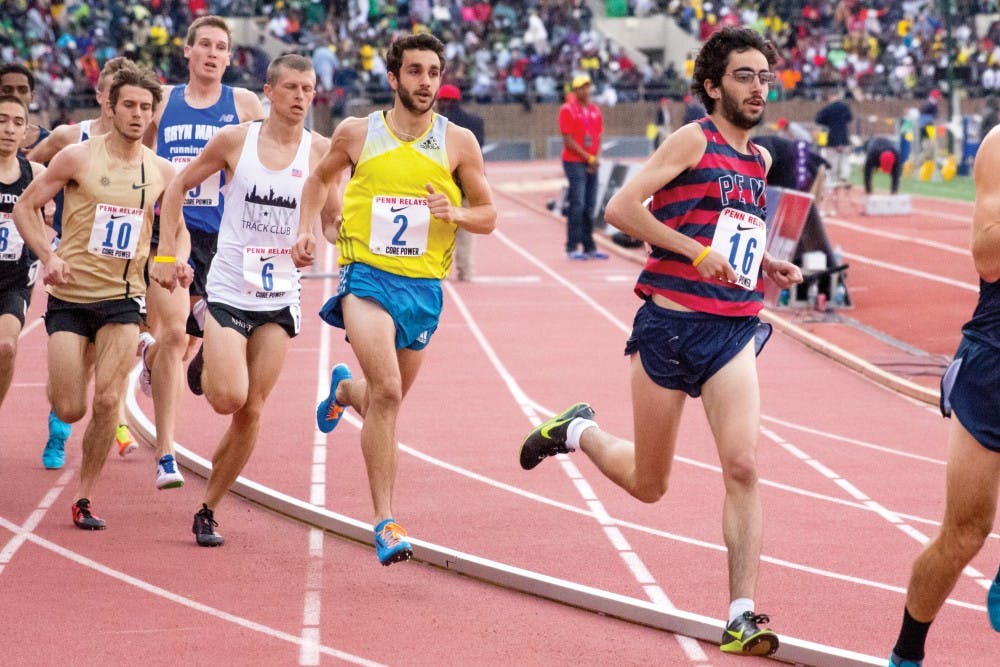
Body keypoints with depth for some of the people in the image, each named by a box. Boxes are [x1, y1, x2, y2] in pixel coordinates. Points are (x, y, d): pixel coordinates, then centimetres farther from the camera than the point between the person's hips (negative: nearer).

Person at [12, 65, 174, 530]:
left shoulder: (162, 172, 3)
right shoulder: (77, 158, -7)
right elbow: (25, 207, -1)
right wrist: (47, 257, -16)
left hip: (123, 300, 2)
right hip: (70, 297, -2)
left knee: (107, 401, -12)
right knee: (70, 410, -5)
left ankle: (85, 497, 3)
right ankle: (59, 384, 34)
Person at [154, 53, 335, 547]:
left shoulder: (319, 151, -1)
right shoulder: (235, 140, -4)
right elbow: (178, 187, 7)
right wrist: (167, 253, 1)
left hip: (279, 298, 2)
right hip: (227, 291, -2)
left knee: (250, 411, 1)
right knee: (230, 397, -18)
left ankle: (208, 509, 15)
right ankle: (204, 368, 18)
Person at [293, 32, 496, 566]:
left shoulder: (458, 142, 2)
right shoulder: (356, 133, 2)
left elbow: (488, 216, 8)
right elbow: (320, 178, 21)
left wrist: (456, 213, -13)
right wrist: (306, 228, 7)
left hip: (423, 286, 3)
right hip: (367, 276, -3)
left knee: (386, 400, 17)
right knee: (387, 391, -23)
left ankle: (344, 389, 56)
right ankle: (385, 524, -21)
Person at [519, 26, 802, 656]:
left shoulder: (760, 160, 15)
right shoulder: (693, 140, -6)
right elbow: (622, 207, -14)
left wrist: (766, 266, 12)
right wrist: (698, 252, -19)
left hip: (735, 331, 5)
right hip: (671, 325, -5)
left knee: (743, 467, -14)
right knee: (648, 484, 8)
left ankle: (742, 617, -12)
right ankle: (579, 431, 39)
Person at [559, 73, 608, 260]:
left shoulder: (595, 110, 13)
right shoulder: (567, 110, -6)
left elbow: (598, 137, 15)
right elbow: (568, 141, -11)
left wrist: (596, 158, -2)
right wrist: (588, 158, -12)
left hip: (591, 165, 6)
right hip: (574, 162, -6)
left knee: (590, 206, 8)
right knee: (577, 205, -9)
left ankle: (589, 247, 13)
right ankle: (572, 248, -6)